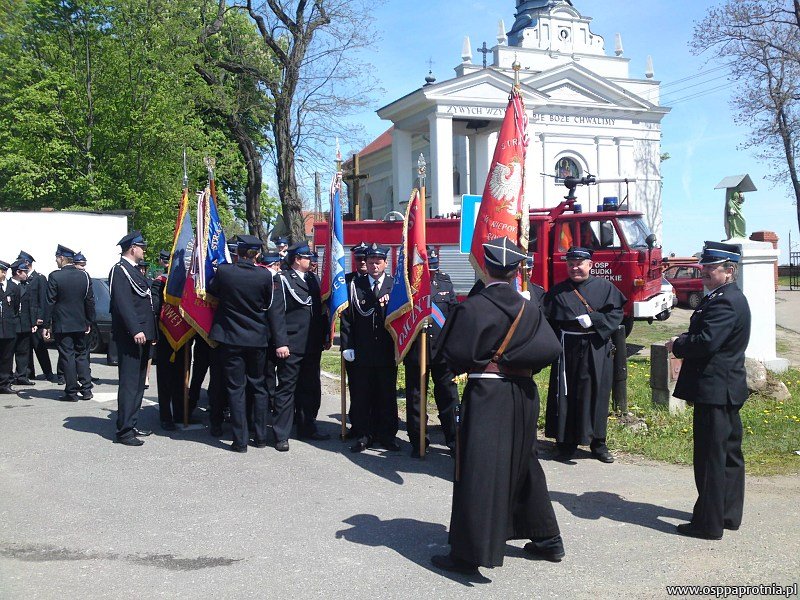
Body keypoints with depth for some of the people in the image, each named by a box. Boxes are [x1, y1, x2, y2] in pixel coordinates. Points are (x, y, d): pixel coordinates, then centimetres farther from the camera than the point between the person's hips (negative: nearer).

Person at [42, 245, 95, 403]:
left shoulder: (55, 277, -12)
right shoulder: (84, 276, 2)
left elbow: (50, 302, -11)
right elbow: (90, 301, 5)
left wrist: (46, 325, -6)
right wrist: (89, 322, 13)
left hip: (62, 325, -4)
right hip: (80, 324, 4)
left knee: (67, 356, 1)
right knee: (82, 355, 13)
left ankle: (72, 392, 3)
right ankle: (86, 389, 11)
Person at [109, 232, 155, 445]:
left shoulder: (133, 270, 20)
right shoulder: (120, 270, -11)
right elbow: (123, 303, -20)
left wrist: (148, 332, 19)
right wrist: (135, 330, -26)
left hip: (142, 335, 10)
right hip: (130, 337, -10)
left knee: (138, 382, 14)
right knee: (129, 383, -8)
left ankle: (131, 425, 22)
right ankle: (123, 431, -5)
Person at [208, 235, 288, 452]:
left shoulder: (223, 271, -10)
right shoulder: (265, 276, -9)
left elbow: (212, 291, 9)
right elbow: (274, 310, -6)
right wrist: (280, 342, -3)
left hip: (231, 339, -1)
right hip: (257, 340, 1)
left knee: (236, 389, 4)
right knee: (258, 387, 14)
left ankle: (240, 440, 5)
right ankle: (260, 436, 20)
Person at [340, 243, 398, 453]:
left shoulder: (395, 285, 3)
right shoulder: (354, 285, 4)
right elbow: (346, 317, 2)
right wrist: (347, 346, -4)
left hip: (387, 351, 0)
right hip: (361, 352, 0)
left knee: (387, 395, 8)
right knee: (360, 394, 4)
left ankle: (386, 434, 19)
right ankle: (363, 435, 15)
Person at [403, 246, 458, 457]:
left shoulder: (444, 282, 6)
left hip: (443, 351, 2)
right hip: (415, 351, -2)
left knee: (448, 396, 6)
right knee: (415, 399, 8)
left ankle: (454, 439, 17)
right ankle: (417, 442, 20)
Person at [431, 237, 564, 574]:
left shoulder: (472, 308, -12)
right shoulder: (530, 309, 3)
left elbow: (455, 355, -14)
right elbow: (551, 349, -3)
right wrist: (514, 361, 8)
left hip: (485, 395, -5)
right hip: (523, 395, 6)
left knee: (478, 469, -2)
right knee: (522, 463, 20)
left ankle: (469, 554, 0)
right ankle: (547, 540, 30)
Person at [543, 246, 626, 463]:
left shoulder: (605, 287, 5)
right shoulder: (558, 291, 7)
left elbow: (616, 314, -3)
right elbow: (547, 319, 4)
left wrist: (593, 320, -16)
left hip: (596, 350, 0)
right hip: (567, 350, 1)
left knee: (596, 393, 4)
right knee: (566, 395, 1)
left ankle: (598, 443, 15)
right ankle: (567, 443, 11)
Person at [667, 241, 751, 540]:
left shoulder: (725, 302, -20)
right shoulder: (729, 298, 15)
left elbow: (706, 342, -29)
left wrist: (677, 345, -12)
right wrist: (685, 340, 1)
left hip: (714, 390, -11)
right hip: (728, 389, 11)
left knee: (711, 457, -3)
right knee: (729, 453, 17)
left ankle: (709, 523, 4)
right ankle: (729, 514, 29)